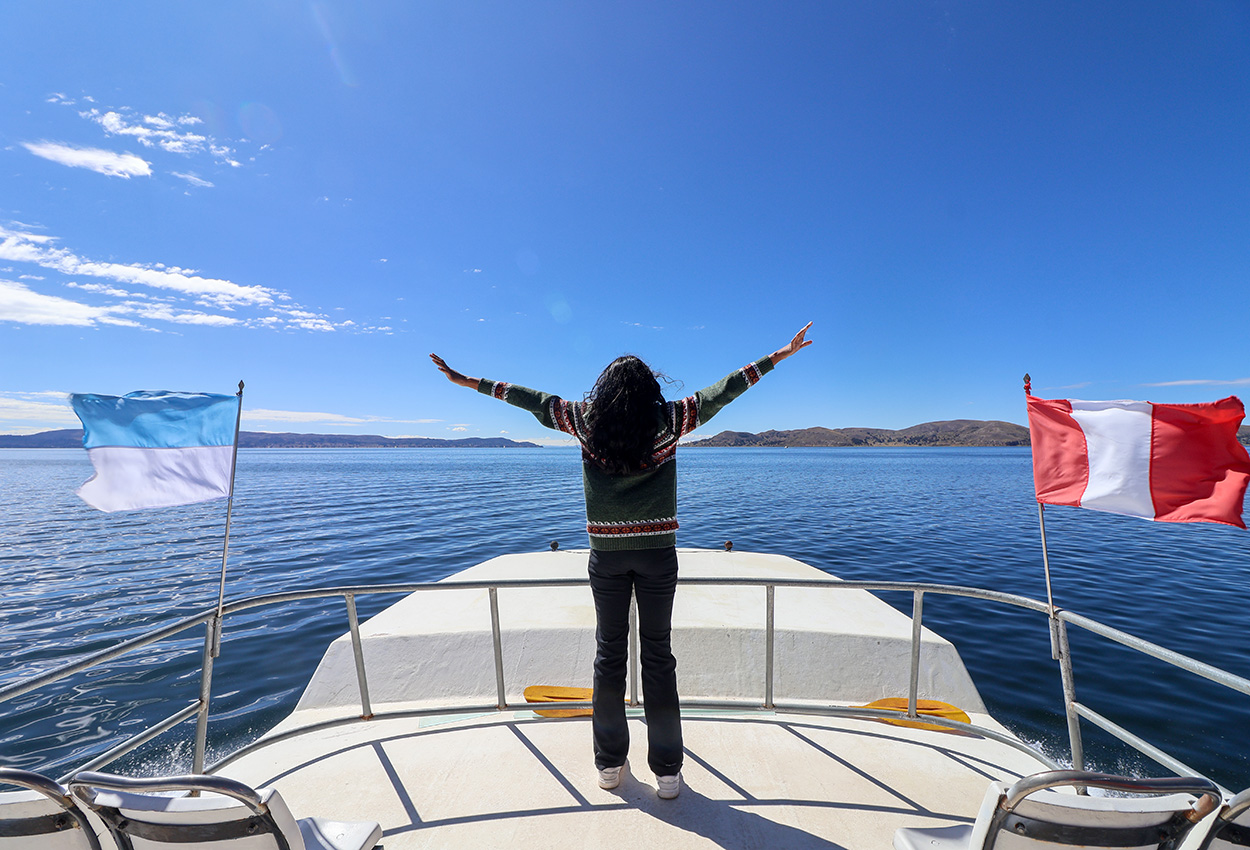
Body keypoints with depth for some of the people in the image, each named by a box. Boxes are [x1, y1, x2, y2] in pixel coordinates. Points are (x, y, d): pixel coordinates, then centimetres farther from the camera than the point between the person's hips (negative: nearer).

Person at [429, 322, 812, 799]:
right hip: (657, 554, -1)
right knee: (658, 657, 10)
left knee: (609, 654, 15)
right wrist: (781, 355, 11)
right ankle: (667, 773, 22)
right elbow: (723, 390, 1)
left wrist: (467, 381, 18)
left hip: (606, 554, 1)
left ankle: (609, 764, 30)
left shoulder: (585, 421, -2)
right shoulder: (669, 421, -5)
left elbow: (533, 400, 6)